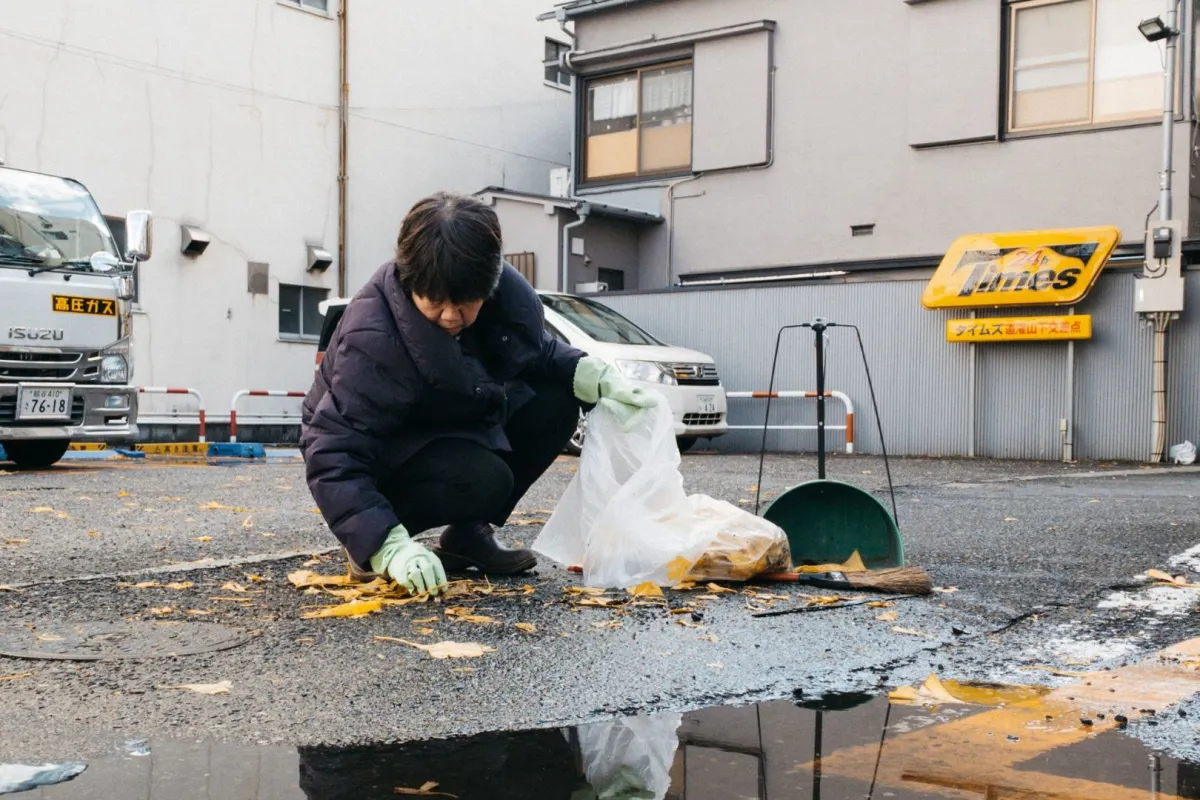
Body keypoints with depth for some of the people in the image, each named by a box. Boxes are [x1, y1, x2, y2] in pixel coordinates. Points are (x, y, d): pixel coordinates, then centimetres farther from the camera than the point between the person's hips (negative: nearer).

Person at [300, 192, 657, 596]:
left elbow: (539, 353, 4)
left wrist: (599, 378, -16)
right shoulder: (372, 338, -34)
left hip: (457, 424, 7)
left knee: (554, 404, -14)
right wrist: (389, 546, -44)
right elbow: (333, 454, -35)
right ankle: (371, 547, -5)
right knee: (484, 480, -32)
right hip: (387, 457, -7)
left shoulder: (506, 291, -17)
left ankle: (468, 533, 1)